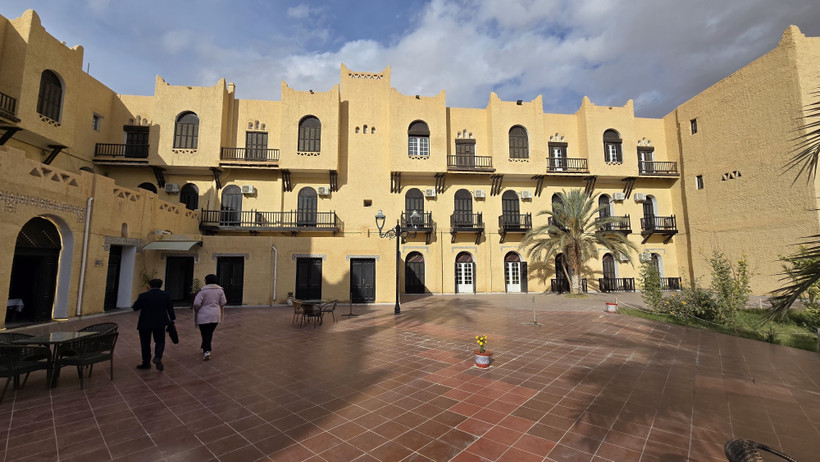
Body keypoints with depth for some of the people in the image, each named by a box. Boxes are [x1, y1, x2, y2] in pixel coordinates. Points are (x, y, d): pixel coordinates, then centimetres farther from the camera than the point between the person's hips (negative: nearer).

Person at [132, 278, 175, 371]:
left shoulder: (143, 296, -10)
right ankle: (158, 357, -11)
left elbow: (135, 308, -2)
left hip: (145, 323, -1)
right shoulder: (166, 295, -4)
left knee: (145, 343, 13)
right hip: (160, 323, 1)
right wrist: (172, 319, 11)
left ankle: (146, 363, 21)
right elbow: (170, 309, 0)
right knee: (160, 341, 12)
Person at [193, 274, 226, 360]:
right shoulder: (220, 290, 2)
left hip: (204, 316, -4)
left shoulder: (203, 290, -12)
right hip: (215, 316, 4)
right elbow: (223, 303, 3)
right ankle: (205, 348, 27)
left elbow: (196, 303, -15)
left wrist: (196, 310, 5)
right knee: (210, 333, 17)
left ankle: (206, 351, -8)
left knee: (205, 334, 2)